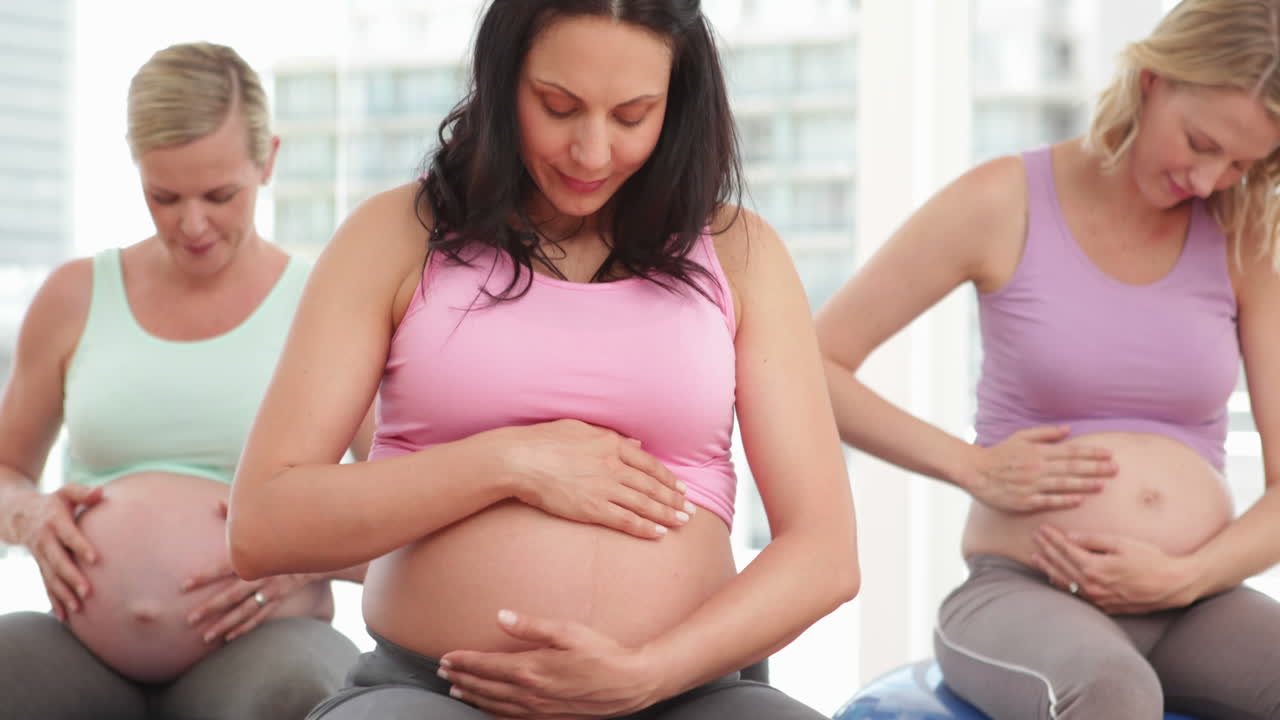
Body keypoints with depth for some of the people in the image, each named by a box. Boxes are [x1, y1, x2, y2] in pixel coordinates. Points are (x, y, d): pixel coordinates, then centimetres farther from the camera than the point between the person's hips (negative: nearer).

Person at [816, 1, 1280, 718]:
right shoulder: (1004, 205, -1)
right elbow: (810, 369, 0)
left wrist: (1183, 576, -13)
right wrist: (974, 467, -9)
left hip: (1198, 604, 3)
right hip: (1020, 594, -3)